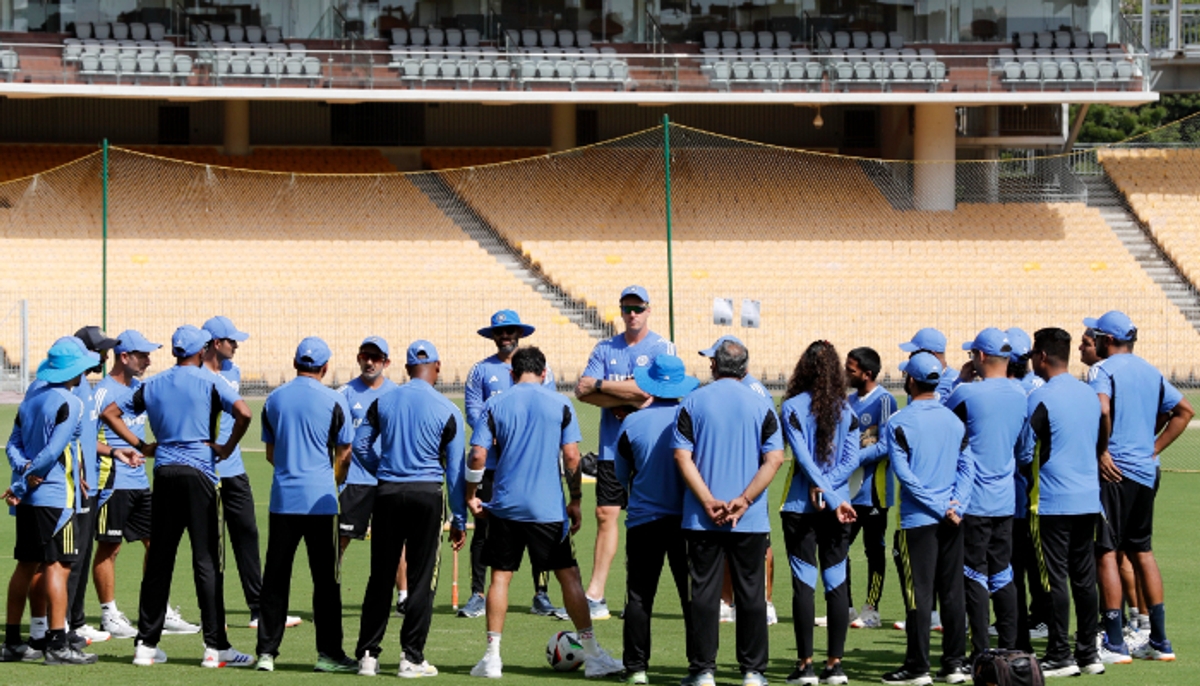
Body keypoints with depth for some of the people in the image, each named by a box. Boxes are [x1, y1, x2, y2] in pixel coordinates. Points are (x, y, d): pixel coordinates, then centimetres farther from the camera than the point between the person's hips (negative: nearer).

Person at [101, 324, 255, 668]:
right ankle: (215, 646, -6)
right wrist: (227, 448, -5)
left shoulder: (153, 385, 10)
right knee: (206, 561, -4)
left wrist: (140, 445, 12)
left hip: (164, 472, 4)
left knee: (158, 561, 9)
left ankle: (146, 644, 9)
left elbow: (110, 413, 13)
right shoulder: (208, 382, -4)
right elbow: (243, 413, -18)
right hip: (198, 473, -4)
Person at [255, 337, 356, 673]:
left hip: (282, 498, 3)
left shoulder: (274, 399, 6)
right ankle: (328, 651, 2)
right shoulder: (333, 400, -5)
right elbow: (344, 455, 0)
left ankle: (266, 651, 5)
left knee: (275, 578, 6)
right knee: (325, 578, 2)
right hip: (320, 500, -3)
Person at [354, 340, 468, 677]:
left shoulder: (383, 402, 3)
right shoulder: (448, 411, -3)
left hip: (387, 494, 3)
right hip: (427, 495, -2)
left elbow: (360, 446, 8)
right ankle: (412, 657, 3)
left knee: (380, 577, 9)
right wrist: (459, 520, 4)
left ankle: (368, 655, 11)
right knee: (422, 578, 4)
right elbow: (456, 470, -1)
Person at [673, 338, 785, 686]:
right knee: (751, 592, 7)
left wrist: (709, 502, -10)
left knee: (704, 590, 4)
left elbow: (683, 456, -7)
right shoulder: (760, 406, 2)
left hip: (702, 519, 0)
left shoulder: (692, 403, 1)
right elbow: (774, 459, -6)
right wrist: (744, 500, -10)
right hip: (751, 520, 0)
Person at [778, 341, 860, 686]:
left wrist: (832, 498, -12)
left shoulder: (792, 407, -5)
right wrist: (824, 488, -8)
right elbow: (851, 459, -4)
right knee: (837, 582, 6)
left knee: (804, 583, -1)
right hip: (838, 506, 3)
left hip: (801, 506, -3)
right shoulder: (845, 410, 4)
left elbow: (803, 456, -11)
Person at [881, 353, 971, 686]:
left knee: (919, 594, -2)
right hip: (952, 520, 5)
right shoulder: (954, 420, 8)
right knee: (952, 592, 9)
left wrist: (940, 508, -11)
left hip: (918, 520, -5)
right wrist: (954, 506, -5)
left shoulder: (899, 423, -7)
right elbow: (967, 467, 3)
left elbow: (904, 473, -13)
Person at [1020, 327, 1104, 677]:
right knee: (1084, 578, 10)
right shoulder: (1090, 395, 9)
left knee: (1055, 579, -2)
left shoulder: (1041, 398, -12)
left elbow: (1027, 453, -10)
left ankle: (1060, 657, -1)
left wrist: (1028, 481, 9)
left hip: (1052, 503, -7)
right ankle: (1088, 653, 13)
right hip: (1089, 500, 7)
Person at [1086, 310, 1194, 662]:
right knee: (1142, 552, 15)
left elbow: (1102, 408, -28)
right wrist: (1153, 448, 13)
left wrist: (1102, 451, -17)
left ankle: (1114, 643, -7)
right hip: (1146, 472, 7)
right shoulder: (1151, 372, 13)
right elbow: (1184, 410, 16)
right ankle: (1159, 641, 16)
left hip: (1114, 472, -7)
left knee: (1105, 553, -4)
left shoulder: (1105, 369, -9)